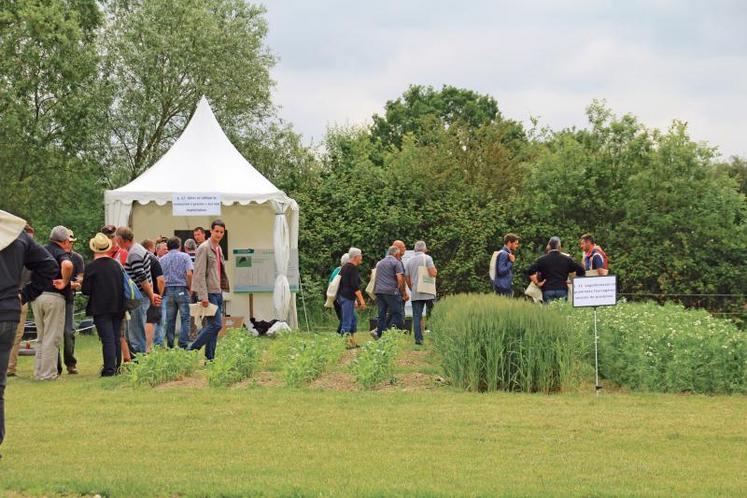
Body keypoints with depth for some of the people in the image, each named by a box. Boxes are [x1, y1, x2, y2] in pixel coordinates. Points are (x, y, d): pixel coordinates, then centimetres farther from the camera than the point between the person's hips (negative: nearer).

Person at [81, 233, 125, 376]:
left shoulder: (91, 267, -11)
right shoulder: (117, 265, 5)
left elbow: (86, 290, -9)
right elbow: (124, 287, 10)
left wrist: (81, 286, 12)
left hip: (101, 308, -5)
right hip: (118, 307, 5)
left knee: (107, 339, -7)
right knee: (116, 338, 12)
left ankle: (109, 369, -10)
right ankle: (117, 367, 16)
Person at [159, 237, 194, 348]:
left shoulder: (162, 259, 10)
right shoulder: (184, 256, 1)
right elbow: (189, 274, -11)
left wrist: (161, 292, 16)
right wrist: (189, 288, 1)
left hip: (168, 290, 3)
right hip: (182, 290, -3)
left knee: (169, 320, 8)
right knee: (185, 319, 0)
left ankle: (170, 345, 9)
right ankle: (183, 344, -7)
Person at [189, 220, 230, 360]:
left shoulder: (218, 249, 17)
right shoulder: (204, 248, -11)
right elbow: (200, 274, -16)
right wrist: (203, 296, -21)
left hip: (218, 292, 9)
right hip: (209, 293, -9)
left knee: (211, 325, 7)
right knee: (215, 325, -14)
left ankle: (210, 357, 8)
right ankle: (192, 351, -8)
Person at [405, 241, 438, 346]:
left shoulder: (409, 261, 11)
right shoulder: (427, 258, -4)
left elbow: (407, 279, 14)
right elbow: (433, 273, -13)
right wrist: (434, 269, 9)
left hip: (415, 294, 4)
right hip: (428, 293, -3)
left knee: (417, 316, 1)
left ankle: (418, 338, -5)